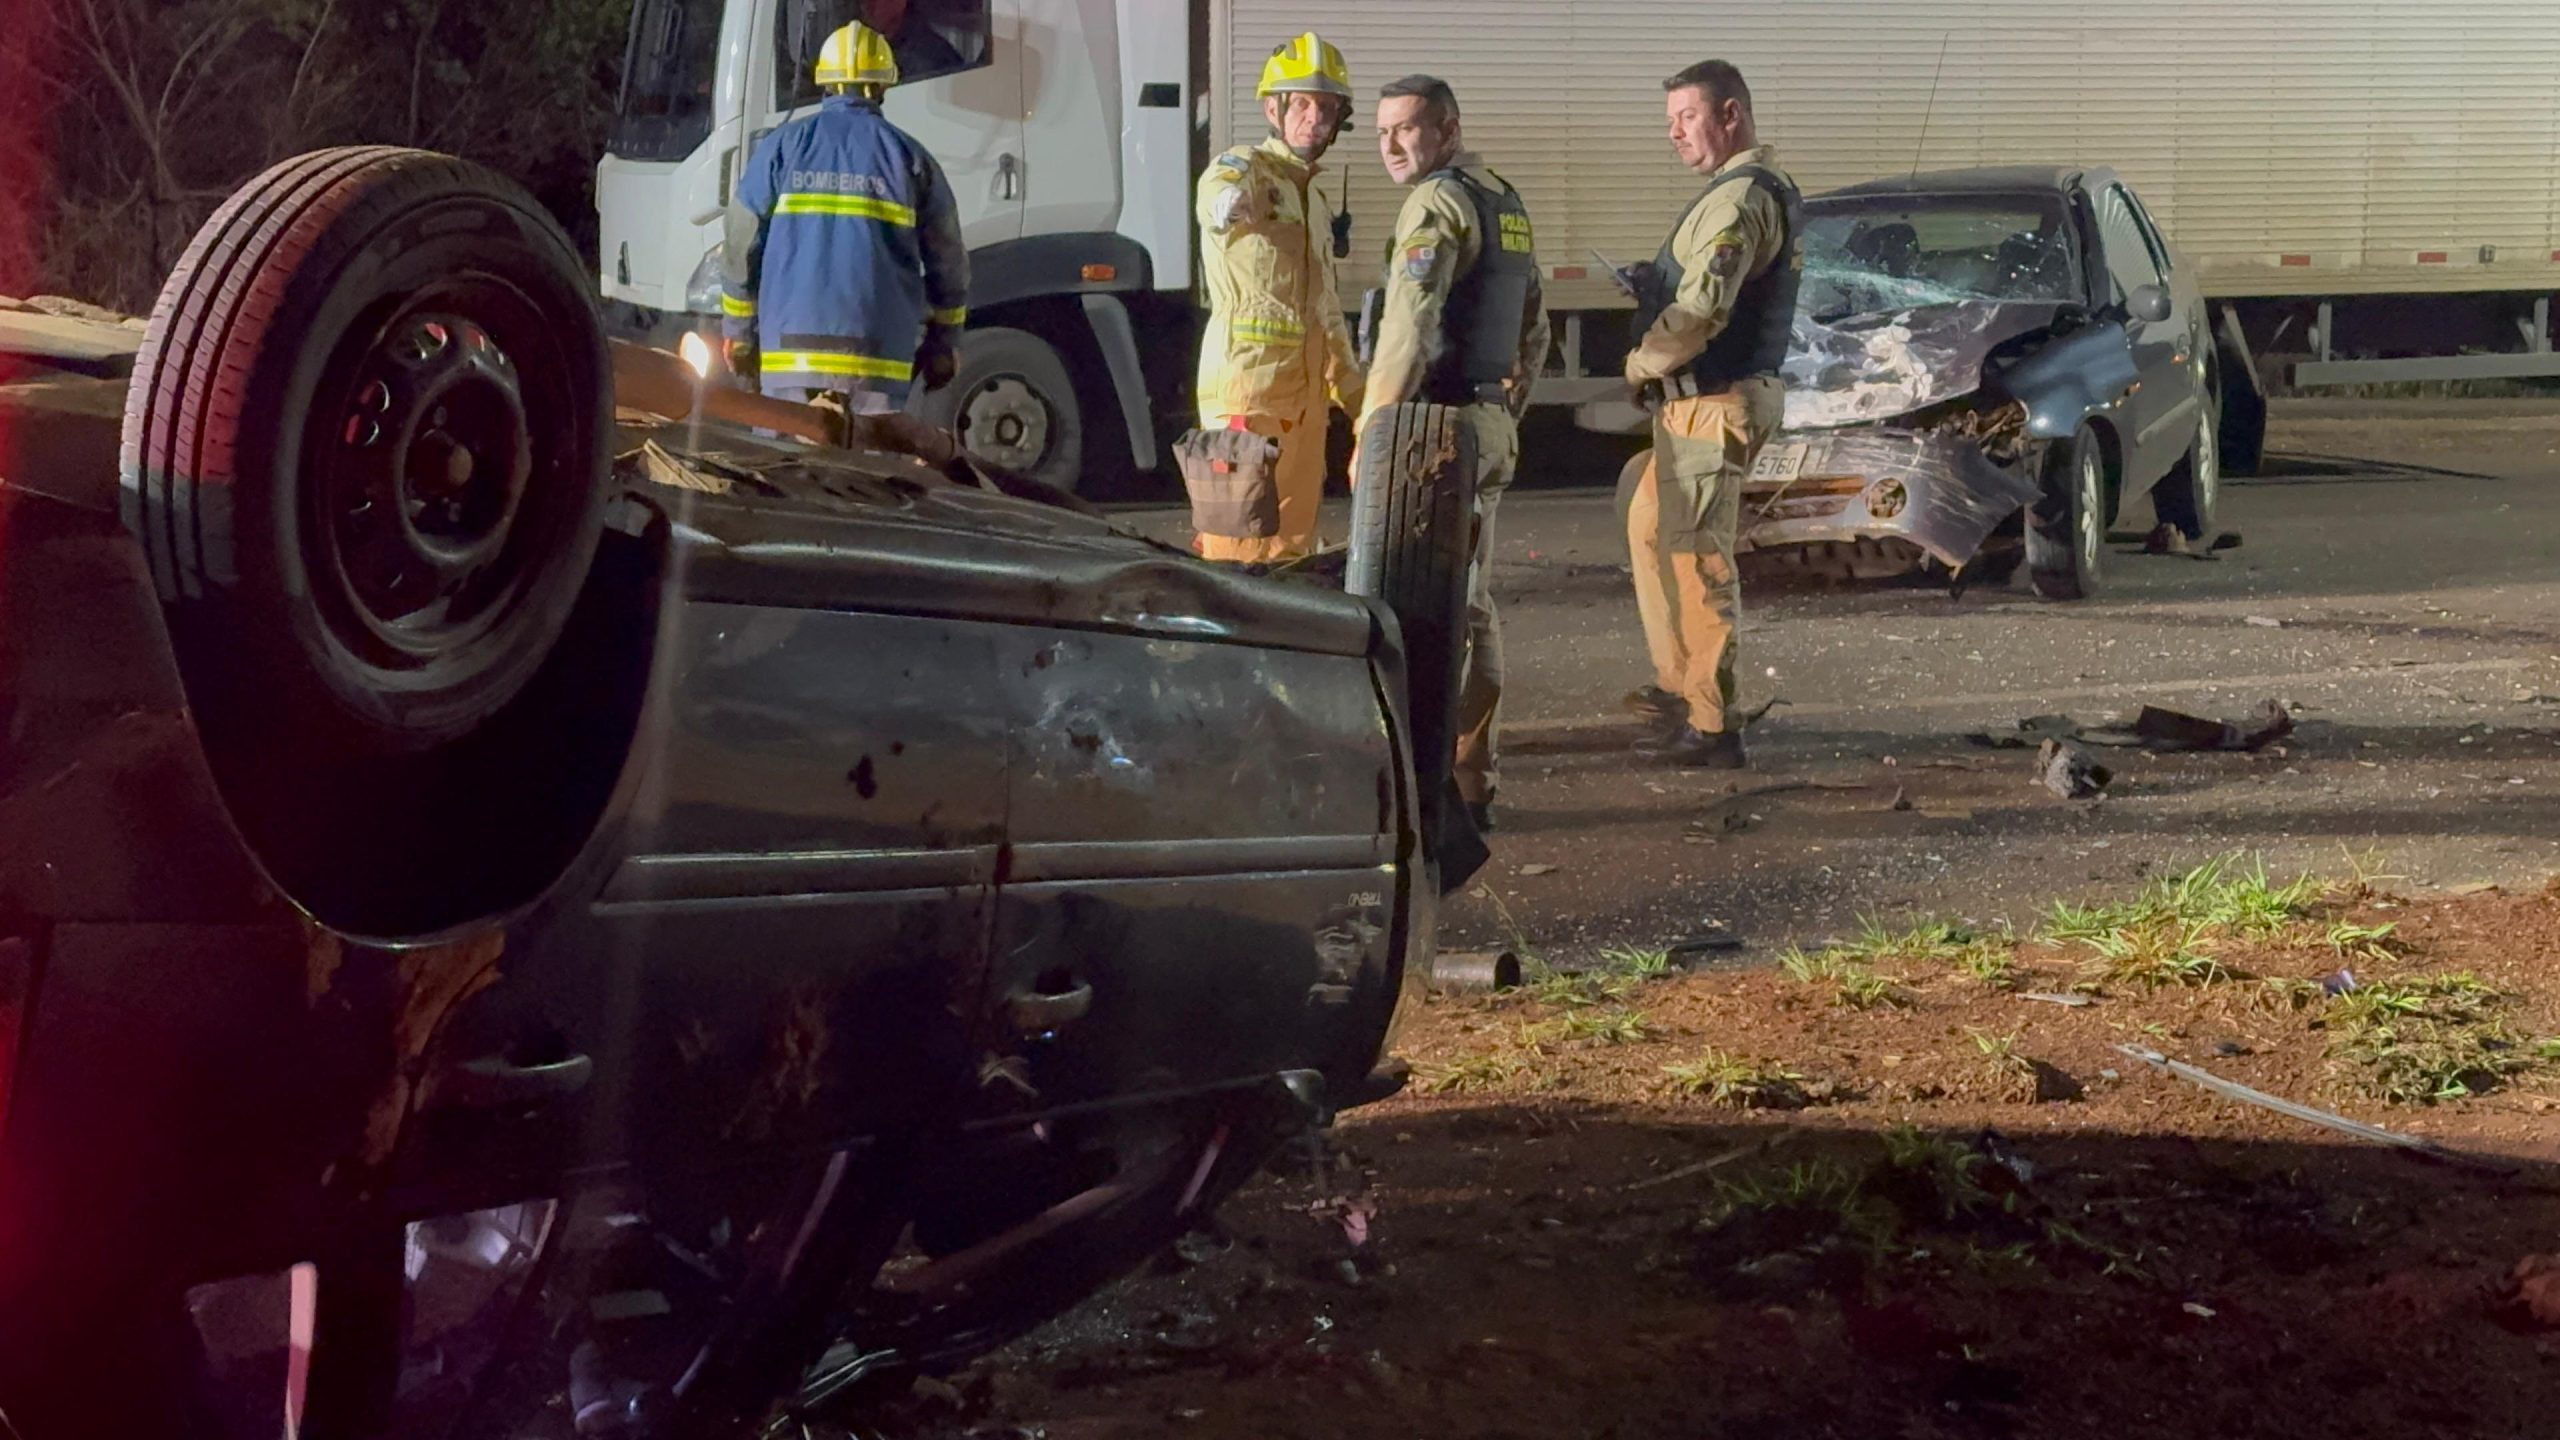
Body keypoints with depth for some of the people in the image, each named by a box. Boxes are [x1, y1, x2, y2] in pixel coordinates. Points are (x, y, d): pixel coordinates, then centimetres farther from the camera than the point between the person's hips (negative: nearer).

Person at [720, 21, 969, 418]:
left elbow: (741, 247, 7)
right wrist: (943, 343, 20)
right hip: (879, 355, 0)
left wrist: (738, 332, 16)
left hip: (791, 343, 0)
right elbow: (948, 259, 10)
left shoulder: (784, 145, 8)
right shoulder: (909, 155, 8)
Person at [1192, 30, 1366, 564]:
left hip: (1304, 395, 9)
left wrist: (1356, 396, 27)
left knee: (1291, 546, 11)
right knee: (1240, 548, -11)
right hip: (1246, 384, -9)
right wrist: (1226, 203, -58)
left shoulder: (1312, 196, 20)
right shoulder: (1244, 169, -6)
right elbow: (1217, 194, -34)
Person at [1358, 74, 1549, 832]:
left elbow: (1408, 328, -21)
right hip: (1490, 428, 10)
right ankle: (1471, 785, 16)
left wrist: (1370, 432, -18)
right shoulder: (1507, 203, 17)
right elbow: (1534, 332, 25)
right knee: (1470, 605, 12)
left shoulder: (1440, 202, -12)